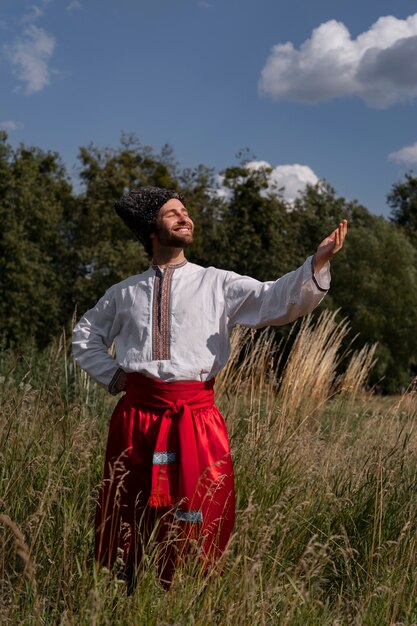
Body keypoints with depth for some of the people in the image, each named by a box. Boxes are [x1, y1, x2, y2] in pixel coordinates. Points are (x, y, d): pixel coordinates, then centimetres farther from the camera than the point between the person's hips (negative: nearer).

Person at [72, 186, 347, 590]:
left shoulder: (219, 284, 6)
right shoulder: (124, 293, 12)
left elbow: (278, 301, -8)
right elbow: (85, 337, 25)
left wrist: (318, 263, -23)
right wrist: (113, 375, 9)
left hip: (195, 416, -2)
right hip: (136, 416, 2)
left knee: (197, 524, -1)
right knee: (132, 519, 9)